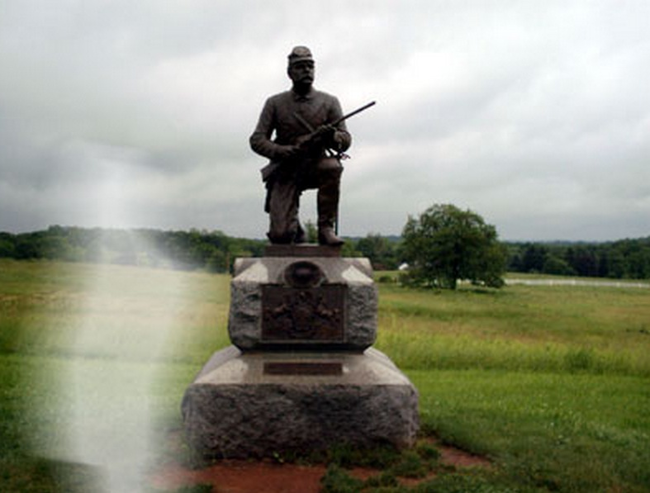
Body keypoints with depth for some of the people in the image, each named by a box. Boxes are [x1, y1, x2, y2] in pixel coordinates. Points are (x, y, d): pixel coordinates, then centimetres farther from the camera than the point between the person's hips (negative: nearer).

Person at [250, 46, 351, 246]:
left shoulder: (328, 102, 6)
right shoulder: (275, 103, 5)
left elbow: (346, 140, 2)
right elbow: (257, 140, 0)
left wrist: (333, 136, -22)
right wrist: (281, 151, -19)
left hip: (316, 166, 1)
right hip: (286, 171, -1)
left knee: (332, 167, -37)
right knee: (279, 235, -18)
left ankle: (326, 228, -20)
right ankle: (294, 227, 20)